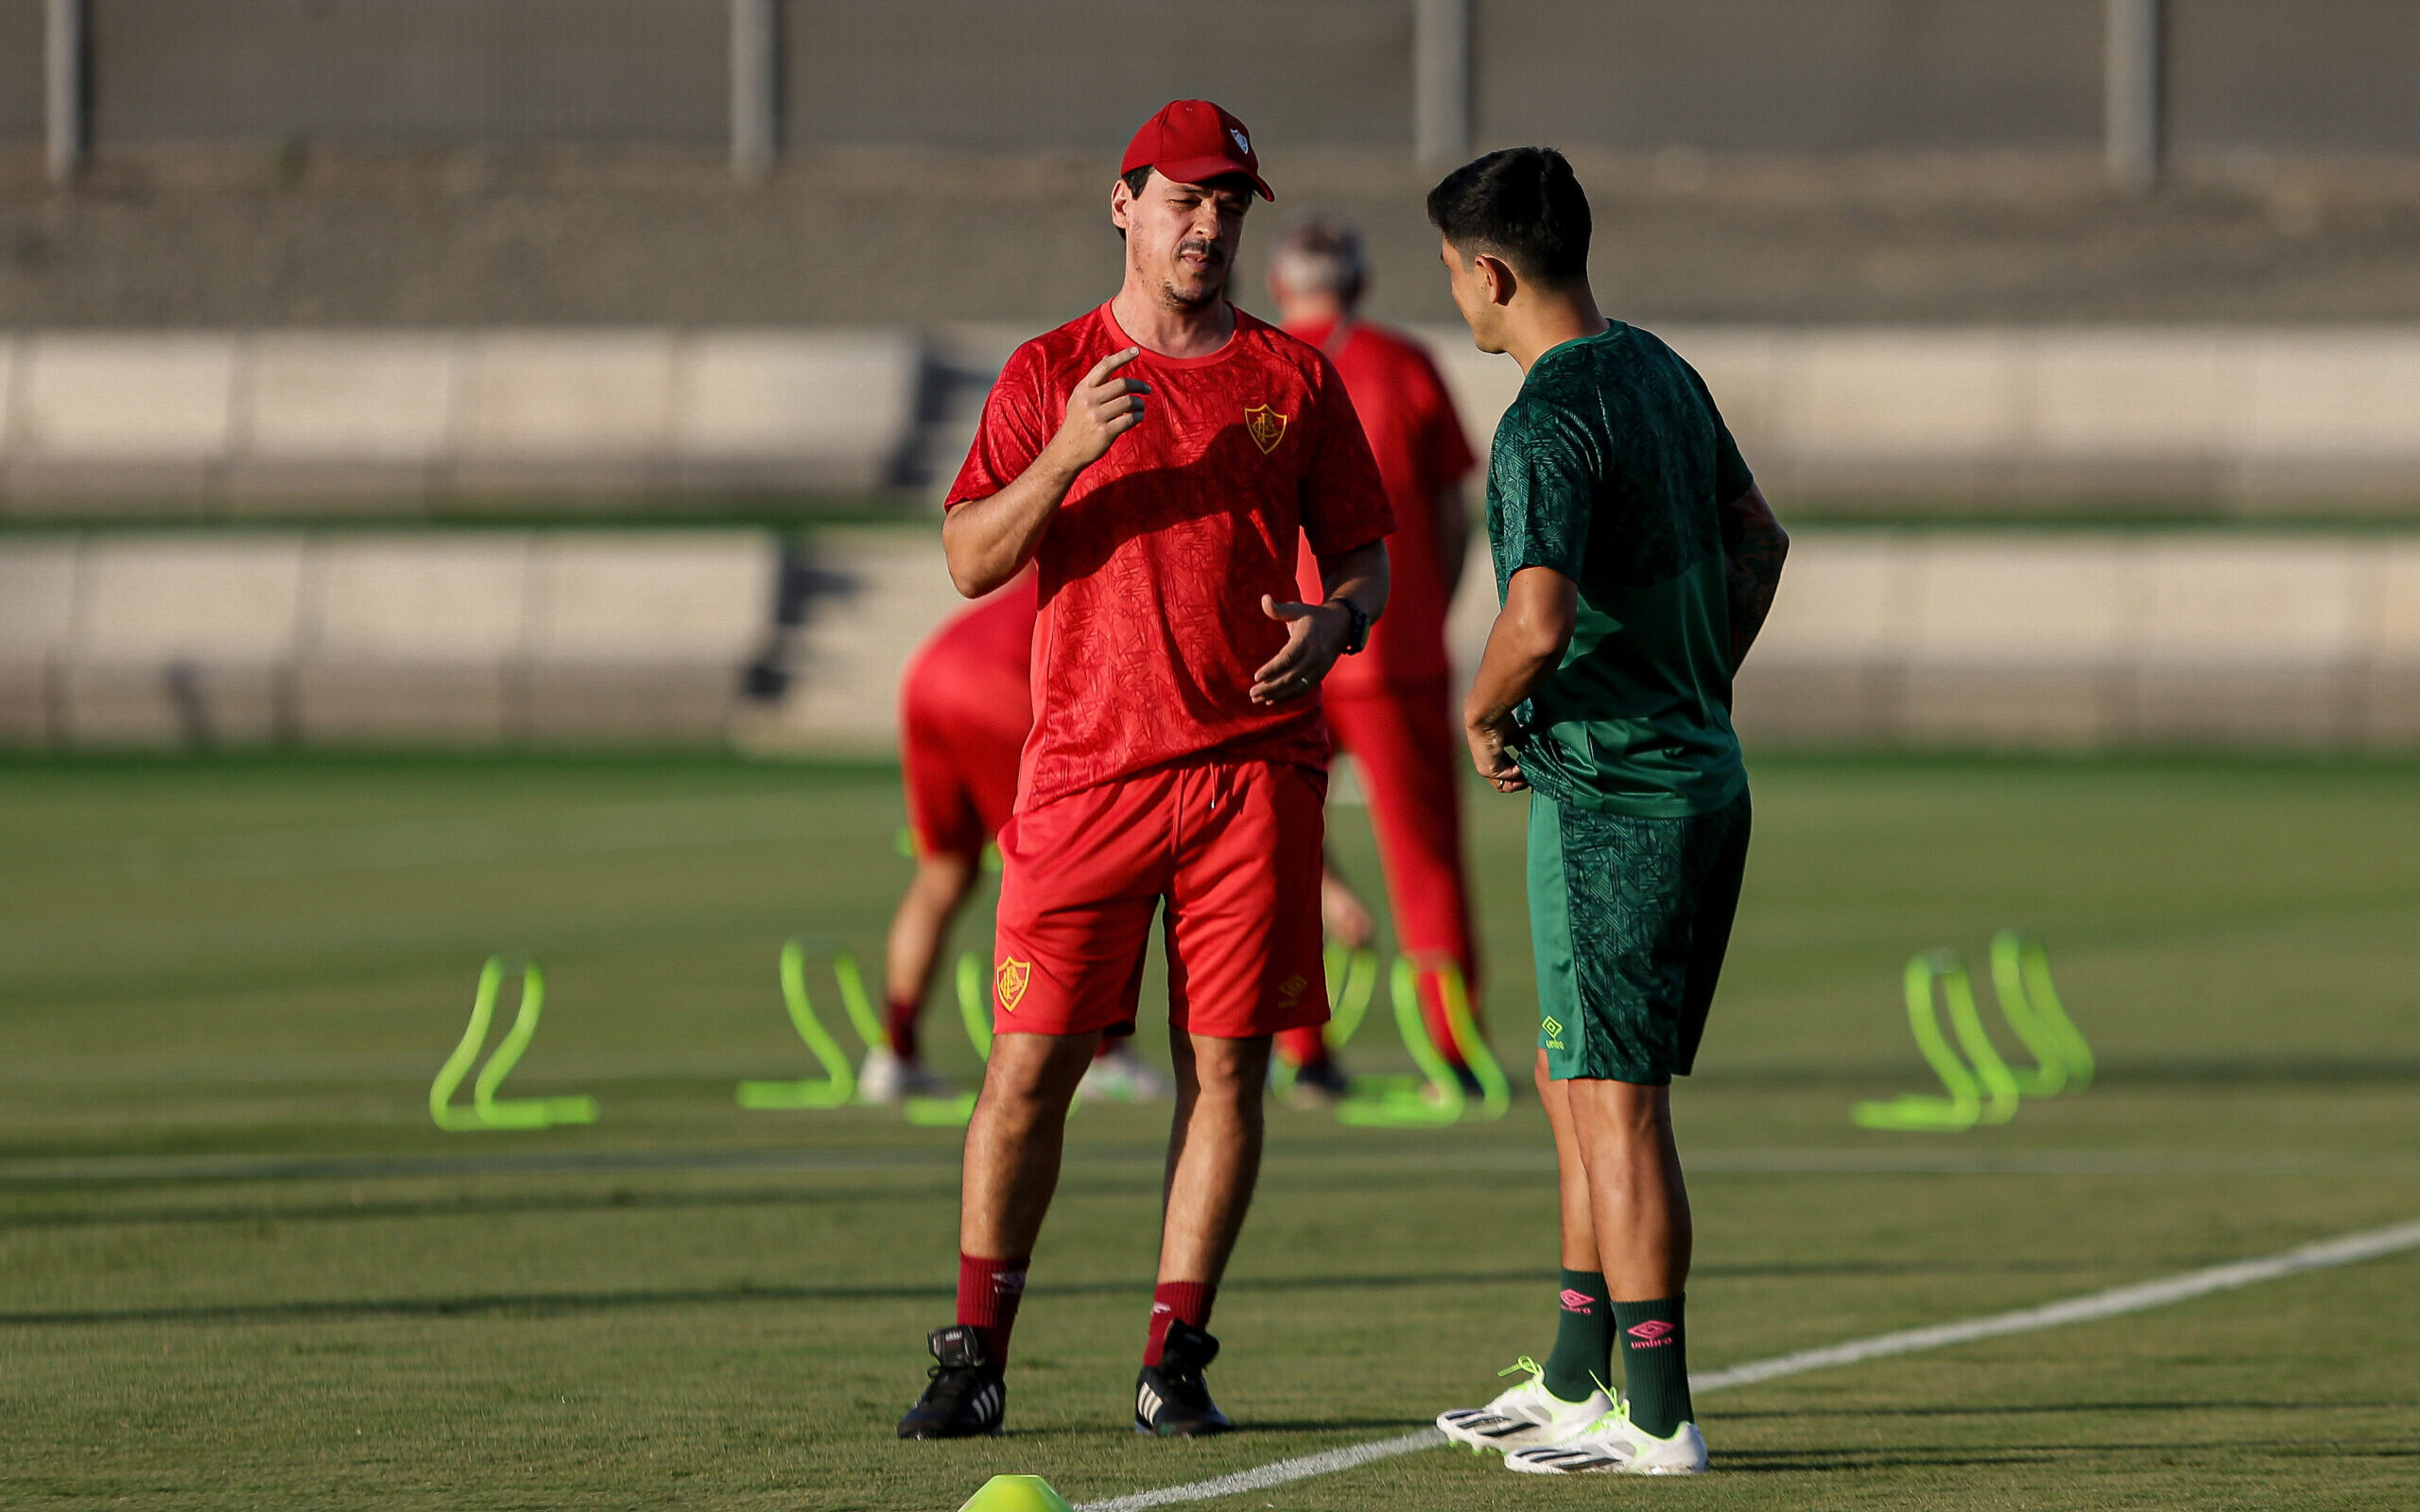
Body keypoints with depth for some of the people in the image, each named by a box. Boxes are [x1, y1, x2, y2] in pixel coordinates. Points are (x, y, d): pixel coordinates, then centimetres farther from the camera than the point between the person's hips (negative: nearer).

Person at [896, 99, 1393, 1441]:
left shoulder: (1295, 378, 10)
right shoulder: (1050, 374, 7)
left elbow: (1364, 555, 14)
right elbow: (971, 561, 0)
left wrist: (1336, 623, -8)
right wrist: (1067, 456, -15)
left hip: (1254, 766, 1)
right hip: (1086, 766, -1)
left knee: (1226, 1065, -1)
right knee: (1030, 1063, -5)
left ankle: (1175, 1359, 5)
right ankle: (974, 1356, 3)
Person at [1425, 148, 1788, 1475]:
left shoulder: (1549, 421, -17)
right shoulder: (1661, 374, 12)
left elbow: (1540, 618, -30)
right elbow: (1759, 540, 25)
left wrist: (1481, 713, -11)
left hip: (1609, 794, -9)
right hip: (1701, 774, 9)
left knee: (1615, 1102, -5)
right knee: (1574, 1084, 18)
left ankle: (1657, 1415, -3)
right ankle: (1577, 1381, 25)